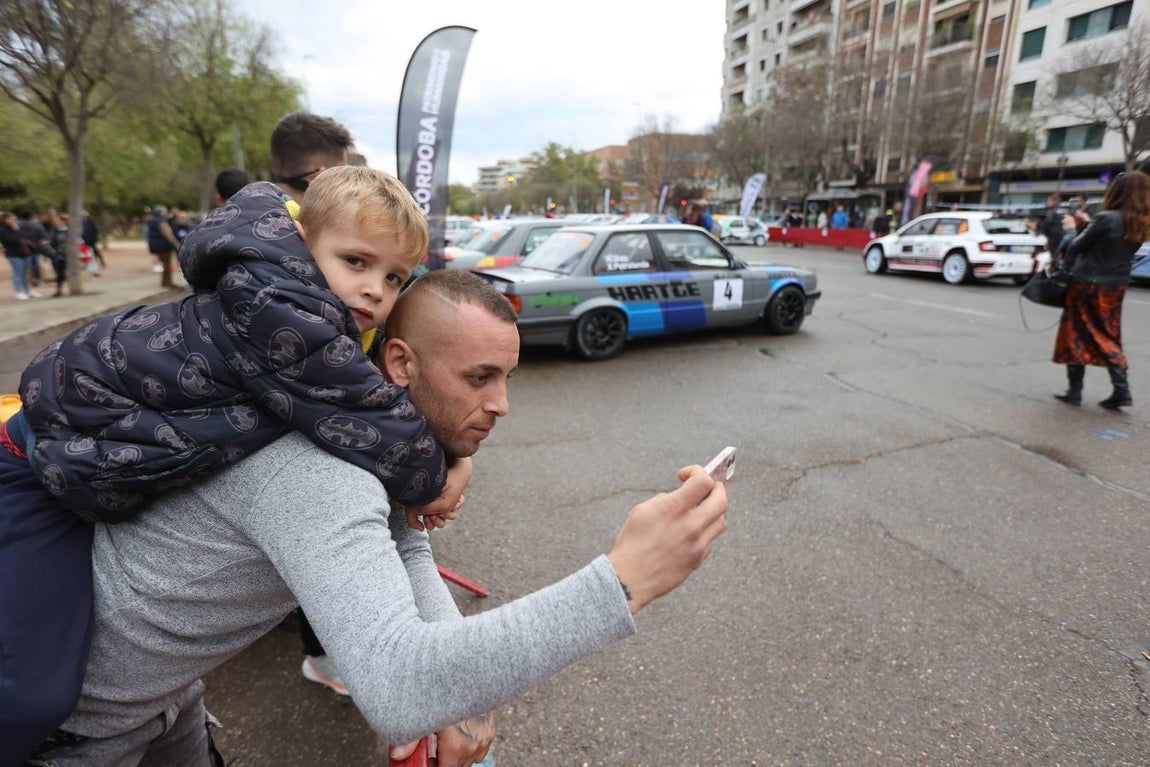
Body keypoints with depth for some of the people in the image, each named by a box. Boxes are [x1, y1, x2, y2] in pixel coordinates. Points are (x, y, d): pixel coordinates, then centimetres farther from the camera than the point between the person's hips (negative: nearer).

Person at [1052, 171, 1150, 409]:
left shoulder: (1106, 218, -17)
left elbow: (1077, 246, -10)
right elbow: (1113, 247, 5)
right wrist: (1088, 224, 7)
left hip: (1087, 284, -6)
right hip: (1116, 286, 6)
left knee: (1077, 336, 5)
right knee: (1109, 338, 15)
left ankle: (1075, 391, 10)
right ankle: (1122, 391, 8)